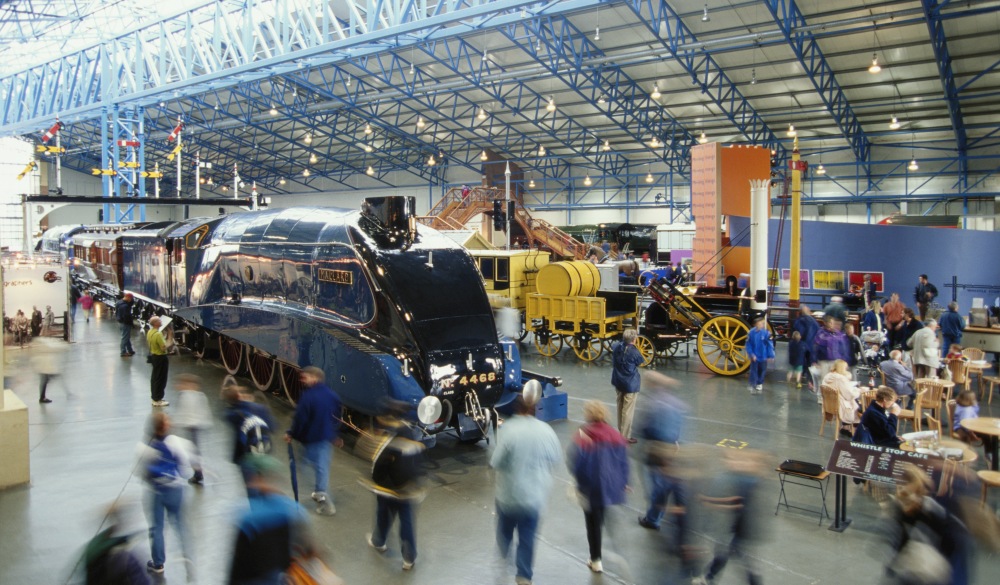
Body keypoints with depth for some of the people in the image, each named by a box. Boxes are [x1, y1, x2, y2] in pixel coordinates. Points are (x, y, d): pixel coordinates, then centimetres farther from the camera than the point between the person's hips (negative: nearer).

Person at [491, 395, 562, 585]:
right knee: (528, 537, 14)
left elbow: (497, 462, -20)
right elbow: (556, 459, 1)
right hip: (535, 494, 2)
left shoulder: (508, 429, -23)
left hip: (509, 493, -2)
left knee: (505, 526, 26)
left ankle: (503, 551, 51)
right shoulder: (546, 430, -11)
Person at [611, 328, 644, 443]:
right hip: (630, 384, -7)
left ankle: (621, 430, 37)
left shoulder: (616, 346, -6)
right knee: (628, 410, 2)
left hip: (618, 382, 7)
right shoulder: (634, 351, -24)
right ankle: (625, 436, 6)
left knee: (620, 407, 22)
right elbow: (640, 363, -6)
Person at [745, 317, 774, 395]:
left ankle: (760, 384, 35)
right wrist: (751, 354, -14)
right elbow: (748, 345, -6)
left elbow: (770, 345, -9)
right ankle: (753, 386, 8)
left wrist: (770, 356, -11)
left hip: (763, 357, 1)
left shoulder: (766, 333, -14)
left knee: (762, 371, 15)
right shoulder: (751, 333, -12)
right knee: (754, 371, 1)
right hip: (754, 357, -1)